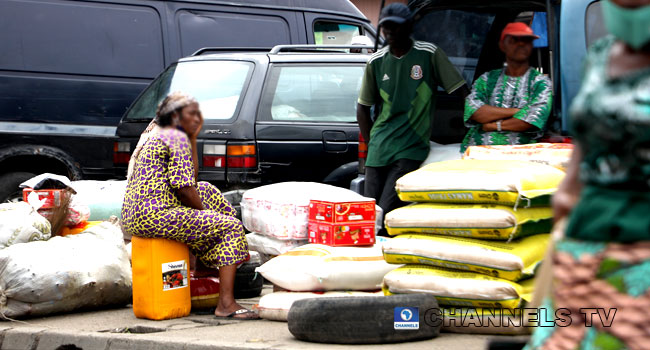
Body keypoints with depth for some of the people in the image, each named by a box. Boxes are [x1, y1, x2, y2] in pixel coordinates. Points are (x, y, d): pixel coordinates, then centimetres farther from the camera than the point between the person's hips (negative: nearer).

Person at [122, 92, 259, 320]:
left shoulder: (155, 137, 23)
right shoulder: (177, 138, -8)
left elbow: (191, 176, 25)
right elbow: (183, 189, -14)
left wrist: (193, 137, 21)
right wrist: (205, 214, 2)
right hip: (156, 215, -10)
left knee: (206, 191, 27)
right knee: (231, 227, -8)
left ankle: (206, 264, 23)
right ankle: (226, 304, -17)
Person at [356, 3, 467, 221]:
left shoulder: (429, 54, -2)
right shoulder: (376, 61, 8)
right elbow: (363, 107, 16)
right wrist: (371, 143, 9)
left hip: (411, 148, -4)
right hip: (379, 149, 4)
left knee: (387, 212, -16)